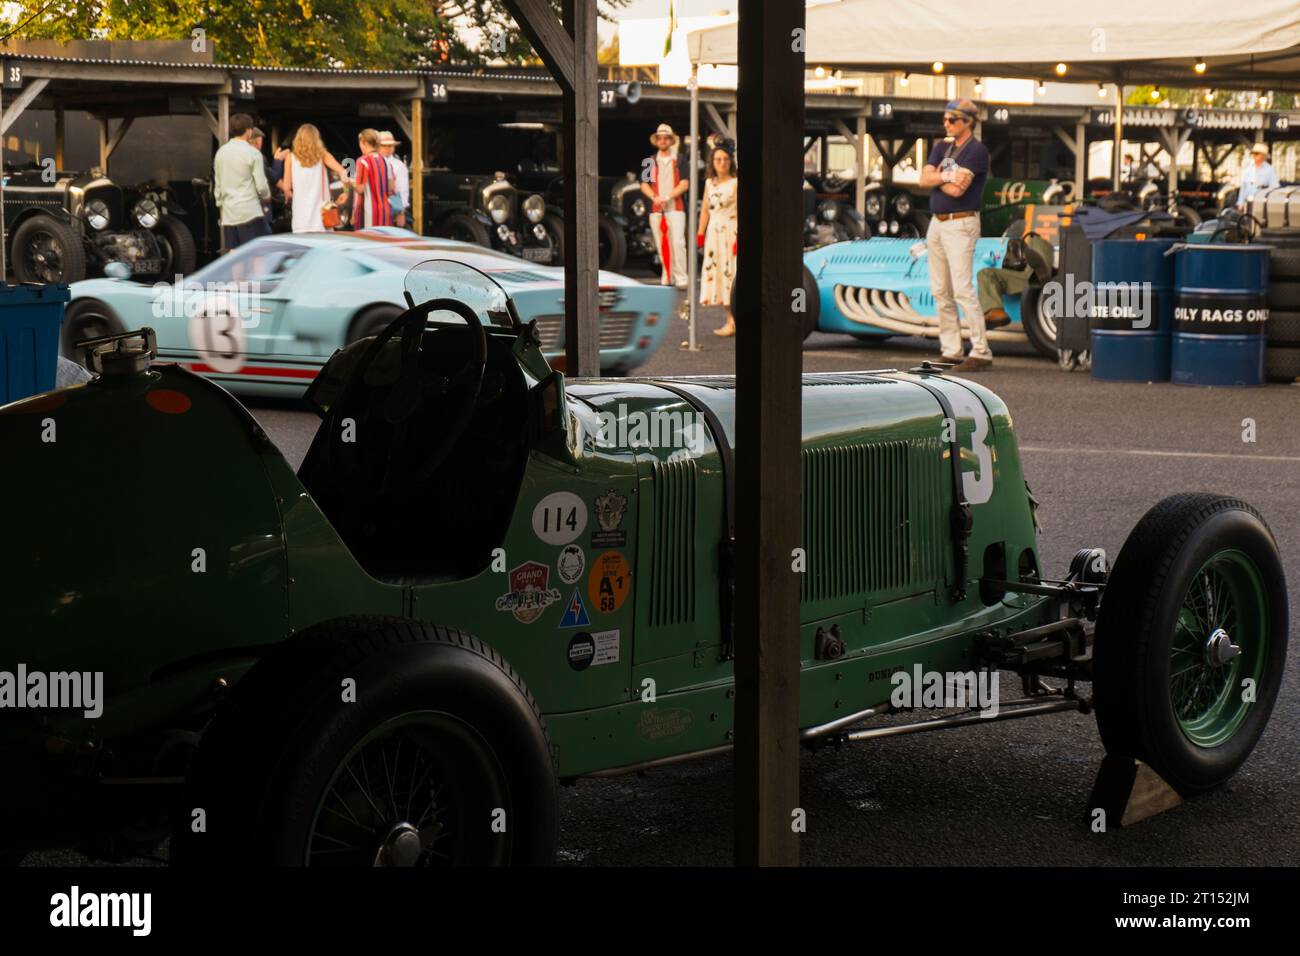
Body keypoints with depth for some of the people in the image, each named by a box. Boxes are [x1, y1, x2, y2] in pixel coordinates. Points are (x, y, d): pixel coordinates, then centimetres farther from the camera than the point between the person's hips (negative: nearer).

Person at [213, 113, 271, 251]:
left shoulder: (221, 153, 8)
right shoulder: (253, 153, -8)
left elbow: (217, 185, 14)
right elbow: (261, 185, -7)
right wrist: (266, 197, 13)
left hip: (228, 214, 6)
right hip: (250, 212, -6)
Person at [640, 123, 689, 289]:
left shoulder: (679, 160, 6)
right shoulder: (650, 161, 13)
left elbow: (684, 184, -2)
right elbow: (644, 185, 8)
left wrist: (667, 197, -13)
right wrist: (654, 197, -11)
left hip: (675, 208, -3)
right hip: (656, 209, 3)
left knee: (678, 242, -14)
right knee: (662, 244, 4)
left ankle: (681, 278, -14)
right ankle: (667, 276, 12)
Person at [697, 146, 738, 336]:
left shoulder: (735, 183, -7)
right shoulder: (709, 183, 13)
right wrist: (700, 233, 8)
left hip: (731, 232, -7)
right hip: (714, 233, 7)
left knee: (731, 273, -10)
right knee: (716, 273, 5)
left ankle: (733, 323, -10)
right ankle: (730, 319, 11)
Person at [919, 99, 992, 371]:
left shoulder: (976, 150, -11)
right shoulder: (942, 147, 14)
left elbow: (957, 190, -19)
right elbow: (925, 179, 1)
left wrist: (939, 177, -3)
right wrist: (948, 176, -14)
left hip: (960, 225, -8)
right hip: (937, 223, 8)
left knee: (963, 289, -14)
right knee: (941, 291, 8)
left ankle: (981, 352, -13)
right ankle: (950, 351, 13)